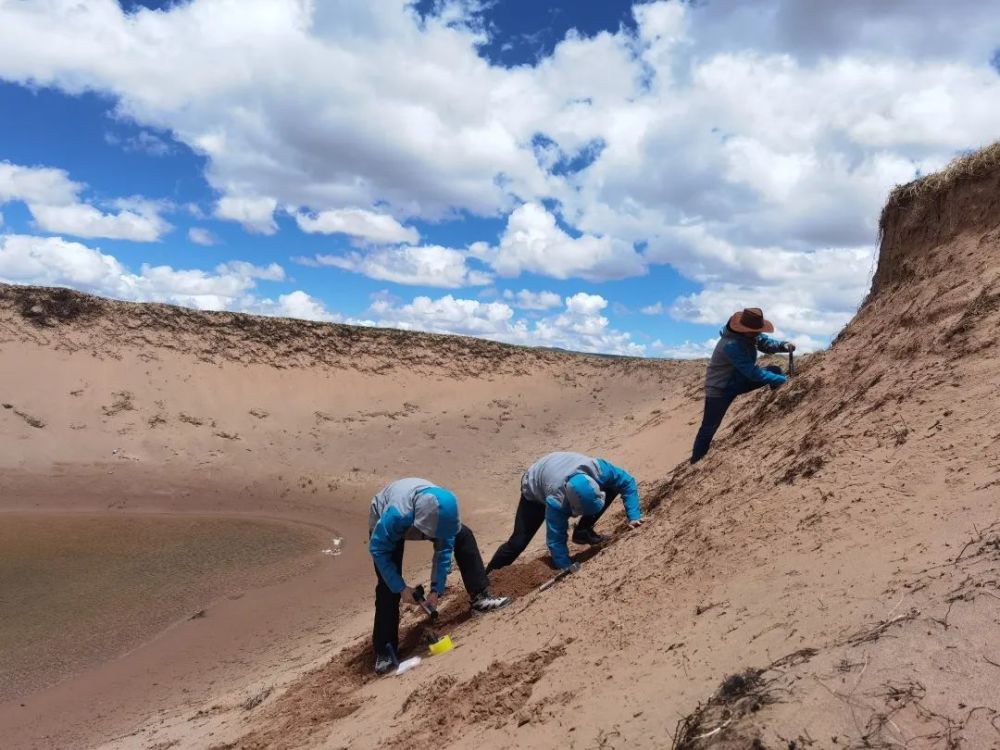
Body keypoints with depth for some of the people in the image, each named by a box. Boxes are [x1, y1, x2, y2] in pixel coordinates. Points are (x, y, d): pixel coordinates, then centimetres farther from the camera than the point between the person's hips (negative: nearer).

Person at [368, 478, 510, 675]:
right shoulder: (395, 515, -46)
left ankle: (480, 598, -1)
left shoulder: (444, 510, -33)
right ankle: (384, 650, -2)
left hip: (421, 514, 4)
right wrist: (401, 587, -28)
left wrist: (436, 589, -17)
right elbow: (378, 550, -31)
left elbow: (444, 550, -19)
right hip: (383, 522, -4)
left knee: (464, 536, -9)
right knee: (388, 587, -14)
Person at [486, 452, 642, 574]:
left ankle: (582, 532, -2)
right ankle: (489, 575, 13)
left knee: (613, 487, -14)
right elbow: (556, 541, -34)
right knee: (518, 542, -9)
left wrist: (634, 516, -31)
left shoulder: (598, 469, -39)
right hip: (535, 491, -4)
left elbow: (627, 481, -23)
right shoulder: (556, 501, -45)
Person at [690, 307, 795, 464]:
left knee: (775, 370, -4)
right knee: (709, 427, -4)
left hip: (739, 379, 8)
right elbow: (753, 373, -33)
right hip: (720, 388, -8)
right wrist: (783, 380, -28)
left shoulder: (749, 334, -11)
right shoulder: (732, 346, -36)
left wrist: (783, 345, -23)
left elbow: (766, 342, 1)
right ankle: (696, 462, 9)